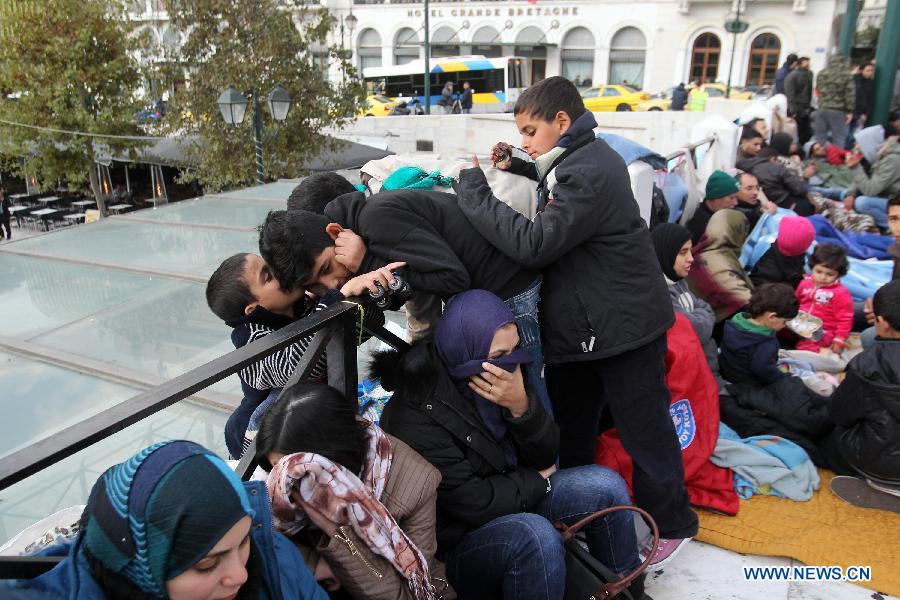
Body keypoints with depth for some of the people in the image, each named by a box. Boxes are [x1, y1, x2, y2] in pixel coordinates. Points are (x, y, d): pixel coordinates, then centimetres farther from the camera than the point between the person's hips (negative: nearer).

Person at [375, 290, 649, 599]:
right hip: (455, 544, -7)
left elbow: (546, 458, -4)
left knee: (605, 485, -6)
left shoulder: (506, 373, -7)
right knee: (534, 534, -33)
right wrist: (534, 479, -9)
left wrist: (522, 407, -24)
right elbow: (474, 505, -25)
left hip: (516, 505, 7)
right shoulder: (416, 414, -27)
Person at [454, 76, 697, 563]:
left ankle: (670, 524, 26)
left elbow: (534, 244, -29)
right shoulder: (584, 158, 8)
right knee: (569, 425, 20)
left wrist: (473, 191, -22)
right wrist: (521, 168, 10)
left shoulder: (588, 173, -24)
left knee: (643, 429, 6)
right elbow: (562, 194, 28)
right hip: (581, 323, 10)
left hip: (623, 326, -10)